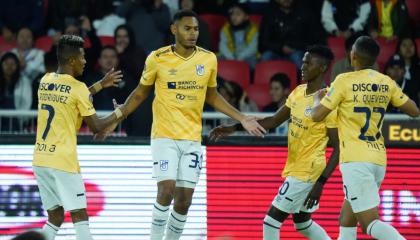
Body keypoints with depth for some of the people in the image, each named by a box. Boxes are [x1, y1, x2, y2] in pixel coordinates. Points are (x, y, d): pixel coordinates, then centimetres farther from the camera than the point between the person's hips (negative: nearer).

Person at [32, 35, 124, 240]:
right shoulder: (77, 87, -9)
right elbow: (96, 126, -4)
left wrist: (101, 85, 31)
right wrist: (118, 114, 12)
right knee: (79, 216, -3)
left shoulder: (45, 81, 11)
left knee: (55, 217, 13)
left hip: (40, 159, 7)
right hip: (63, 161, -7)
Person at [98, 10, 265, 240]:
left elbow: (212, 96, 16)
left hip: (192, 139, 3)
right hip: (164, 136, -3)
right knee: (166, 191, -17)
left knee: (184, 201, 1)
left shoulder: (208, 59, 2)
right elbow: (140, 93, 8)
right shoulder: (157, 58, -6)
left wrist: (242, 119, 9)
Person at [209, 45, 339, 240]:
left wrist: (320, 183, -23)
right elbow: (273, 121, 13)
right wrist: (233, 128, 5)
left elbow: (339, 148, -18)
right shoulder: (298, 92, 5)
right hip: (294, 168, 9)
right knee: (302, 223, 20)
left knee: (271, 220, -8)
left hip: (306, 172, -9)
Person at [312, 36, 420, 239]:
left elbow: (317, 116, -5)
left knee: (370, 222, -10)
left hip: (355, 160, -6)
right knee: (346, 220, 19)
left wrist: (319, 98, 16)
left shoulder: (345, 81, -8)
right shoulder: (387, 83, 6)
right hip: (379, 160, 7)